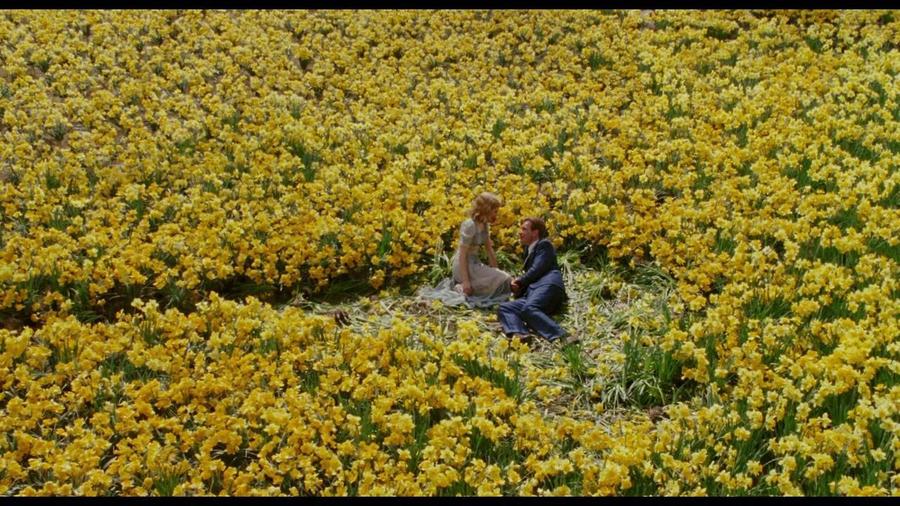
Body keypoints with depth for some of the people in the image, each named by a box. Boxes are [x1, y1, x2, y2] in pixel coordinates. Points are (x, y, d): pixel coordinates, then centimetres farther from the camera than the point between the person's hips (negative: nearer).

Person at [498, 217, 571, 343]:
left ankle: (563, 337, -50)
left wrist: (520, 281, 7)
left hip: (547, 285, -8)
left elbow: (537, 270, -4)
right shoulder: (531, 250, 35)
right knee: (503, 308, -12)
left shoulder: (544, 244, 10)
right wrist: (518, 287, 8)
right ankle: (518, 335, -41)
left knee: (528, 309, -36)